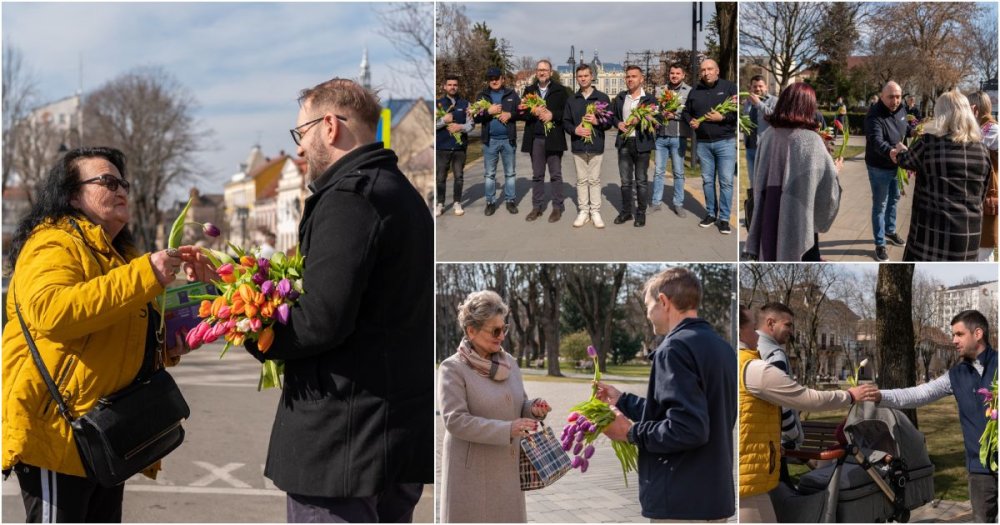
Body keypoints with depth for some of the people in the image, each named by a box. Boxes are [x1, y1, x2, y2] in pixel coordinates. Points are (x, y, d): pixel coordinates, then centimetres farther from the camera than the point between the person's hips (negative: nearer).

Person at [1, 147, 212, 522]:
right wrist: (145, 274, -32)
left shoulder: (116, 254, 20)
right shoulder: (55, 244, -11)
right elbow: (50, 311, -33)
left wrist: (163, 349, 9)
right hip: (57, 432, -10)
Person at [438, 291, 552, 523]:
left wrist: (533, 408, -8)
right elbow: (455, 420, -18)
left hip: (507, 467, 6)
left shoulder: (509, 362, 8)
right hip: (472, 472, -6)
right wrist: (507, 429, -25)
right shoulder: (453, 368, -11)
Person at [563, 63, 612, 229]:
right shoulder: (571, 100, 8)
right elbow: (565, 122, 9)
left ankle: (595, 211, 8)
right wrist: (575, 129, -11)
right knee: (581, 180, 7)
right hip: (578, 146, 2)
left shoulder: (603, 98, 1)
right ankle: (583, 211, 12)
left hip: (596, 145, -2)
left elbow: (609, 121, 2)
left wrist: (597, 122, -17)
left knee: (594, 180, 2)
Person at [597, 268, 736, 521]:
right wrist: (622, 400, 24)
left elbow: (688, 429, -25)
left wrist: (631, 433, -10)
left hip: (681, 503, -9)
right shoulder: (722, 347, 12)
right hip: (715, 497, 9)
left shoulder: (677, 347, -16)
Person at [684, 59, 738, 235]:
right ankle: (710, 214, 21)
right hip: (703, 143, 4)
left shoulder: (729, 87, -2)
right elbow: (687, 111, 20)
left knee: (725, 181, -4)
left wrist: (722, 118, -18)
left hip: (725, 142, -4)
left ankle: (724, 218, 1)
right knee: (707, 180, 10)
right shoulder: (695, 91, 9)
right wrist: (690, 121, -1)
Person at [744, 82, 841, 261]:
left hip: (770, 219, 5)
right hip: (799, 221, -5)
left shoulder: (768, 135, -1)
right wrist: (835, 170, 10)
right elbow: (826, 186, -11)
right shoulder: (811, 140, -16)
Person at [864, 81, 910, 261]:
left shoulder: (901, 110, -4)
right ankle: (880, 244, 12)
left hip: (896, 165, 8)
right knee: (880, 205, 2)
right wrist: (892, 151, -61)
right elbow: (876, 142, -43)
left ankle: (890, 230, 45)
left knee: (894, 199, 24)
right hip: (879, 167, -8)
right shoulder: (874, 115, -29)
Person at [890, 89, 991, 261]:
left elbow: (907, 161, 13)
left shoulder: (929, 142, -8)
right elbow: (981, 193, 13)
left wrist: (900, 151, 35)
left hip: (933, 229, -4)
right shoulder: (982, 149, 3)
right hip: (970, 231, 4)